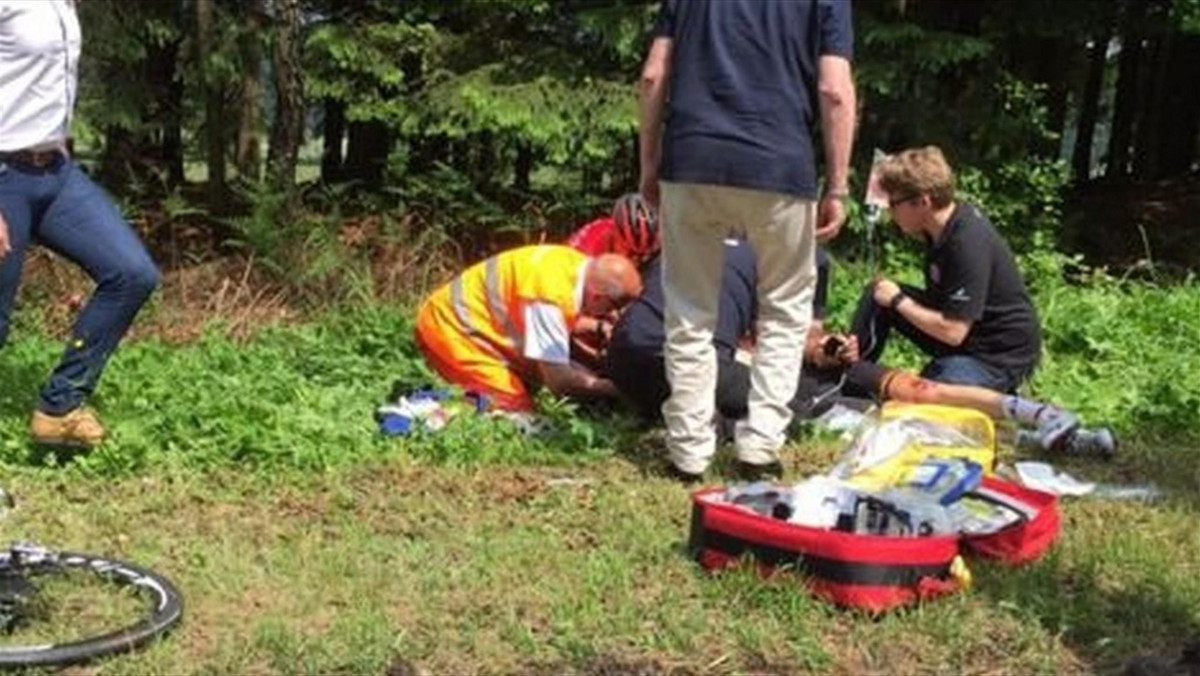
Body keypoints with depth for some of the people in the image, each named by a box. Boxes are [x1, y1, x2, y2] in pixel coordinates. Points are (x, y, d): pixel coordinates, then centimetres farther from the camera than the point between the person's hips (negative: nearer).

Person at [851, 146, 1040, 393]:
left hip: (998, 357, -9)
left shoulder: (969, 244, -29)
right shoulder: (942, 226, -1)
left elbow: (952, 331, -27)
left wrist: (899, 301, -17)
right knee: (877, 294, 3)